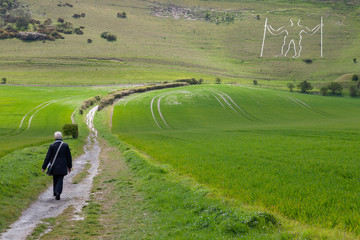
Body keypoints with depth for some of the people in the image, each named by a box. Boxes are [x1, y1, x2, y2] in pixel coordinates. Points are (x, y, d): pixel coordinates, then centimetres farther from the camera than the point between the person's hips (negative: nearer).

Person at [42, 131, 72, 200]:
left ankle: (56, 194, 25)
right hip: (62, 167, 0)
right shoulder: (65, 145, -5)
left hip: (54, 167, 1)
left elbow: (47, 157, -6)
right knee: (60, 180, 3)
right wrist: (69, 166, 12)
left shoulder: (52, 146, -7)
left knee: (55, 180, 17)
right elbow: (69, 157, 0)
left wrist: (44, 167, 0)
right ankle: (58, 192, -19)